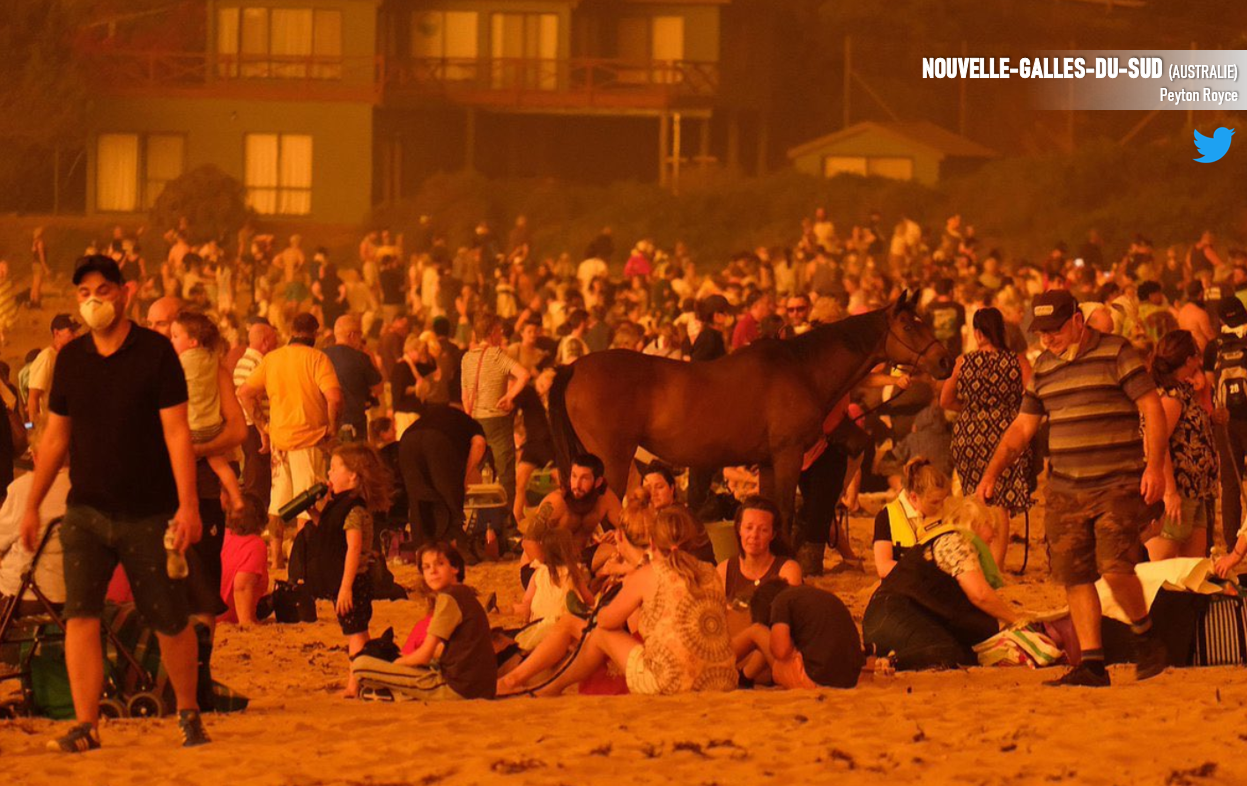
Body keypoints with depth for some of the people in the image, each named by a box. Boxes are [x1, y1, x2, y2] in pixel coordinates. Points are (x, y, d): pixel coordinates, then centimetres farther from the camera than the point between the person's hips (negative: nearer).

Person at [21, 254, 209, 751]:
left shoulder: (155, 353, -6)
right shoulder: (71, 360, 6)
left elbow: (176, 432, -8)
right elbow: (55, 437, 14)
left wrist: (188, 504, -15)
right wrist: (32, 505, 14)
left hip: (150, 514, -3)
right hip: (86, 512, 3)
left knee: (170, 622, 4)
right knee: (80, 614, -11)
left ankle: (188, 711, 25)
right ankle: (86, 725, -10)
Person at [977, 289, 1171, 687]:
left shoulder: (1116, 353, -3)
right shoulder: (1044, 368, 14)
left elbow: (1152, 408, -6)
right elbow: (1022, 427, 20)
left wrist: (1155, 466, -15)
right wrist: (992, 473, 10)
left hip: (1119, 486, -6)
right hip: (1065, 490, 6)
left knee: (1114, 566, -18)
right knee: (1075, 576, 0)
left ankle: (1147, 638, 5)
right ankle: (1092, 663, 5)